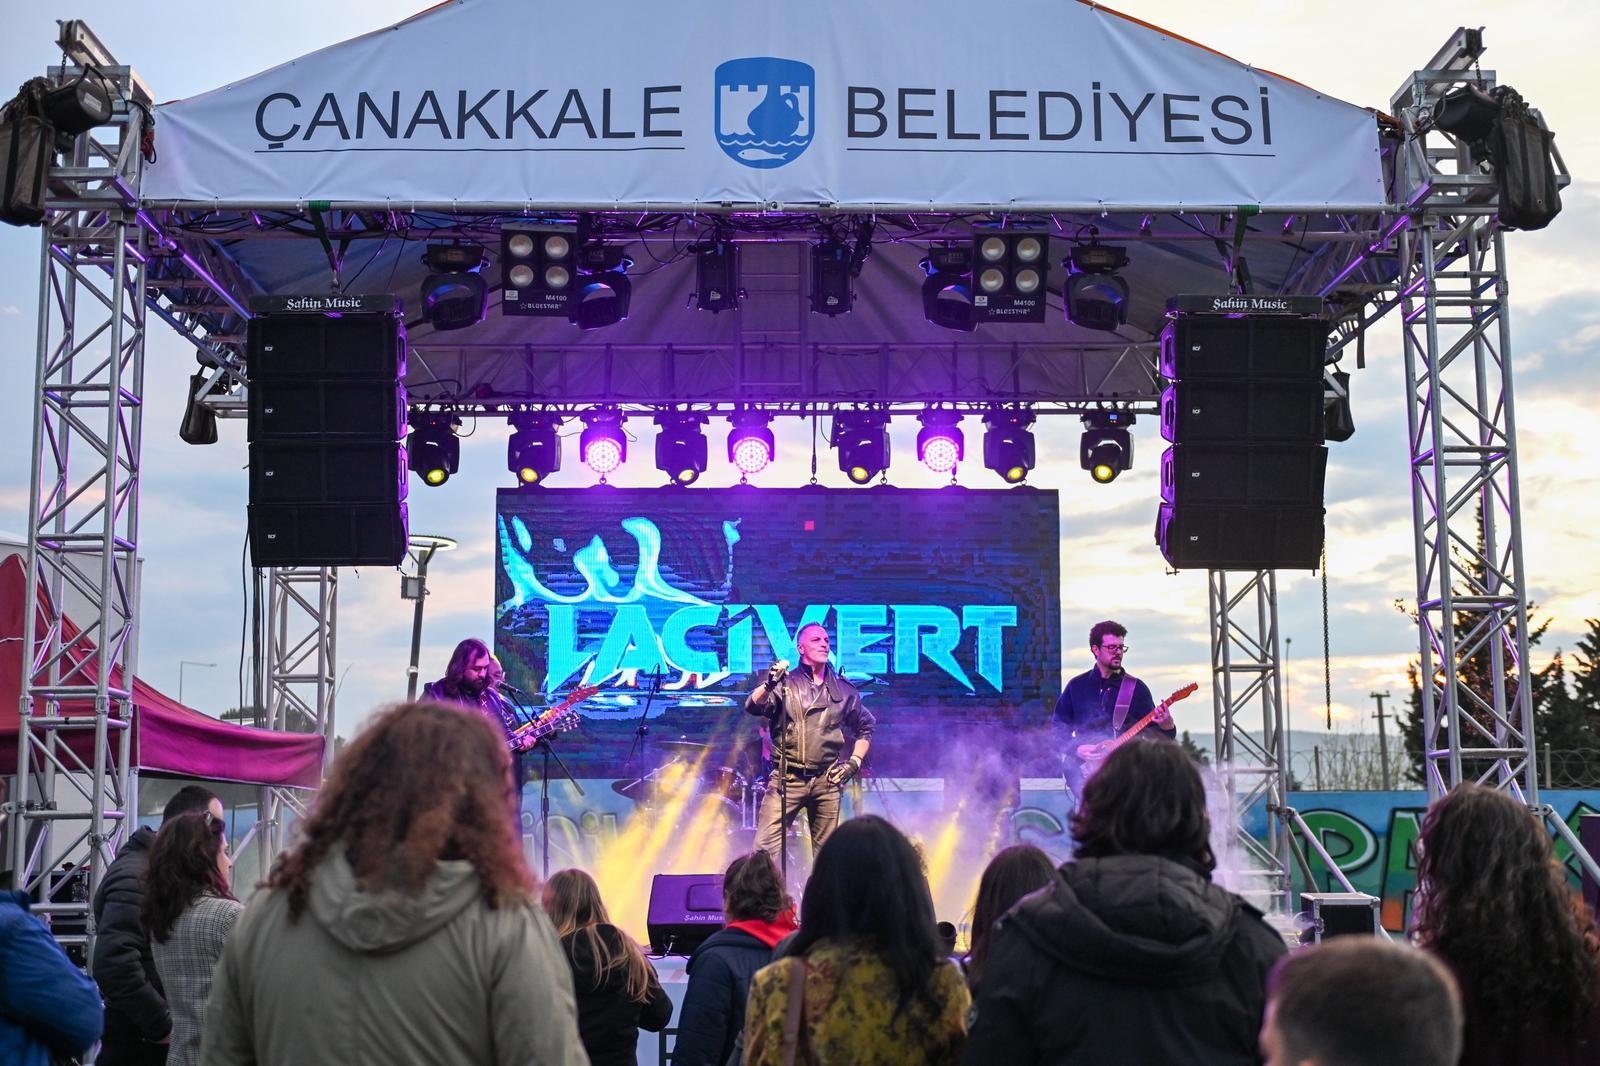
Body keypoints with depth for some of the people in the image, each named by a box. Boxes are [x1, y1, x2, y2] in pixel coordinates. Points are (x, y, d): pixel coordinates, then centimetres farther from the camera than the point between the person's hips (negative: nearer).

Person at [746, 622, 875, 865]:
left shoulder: (843, 690, 11)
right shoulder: (785, 683, 3)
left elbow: (866, 727, 23)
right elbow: (752, 707, -14)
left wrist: (854, 761, 11)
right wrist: (768, 685, -32)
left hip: (826, 781, 3)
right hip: (787, 778, -2)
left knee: (826, 851, 7)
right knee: (767, 846, -11)